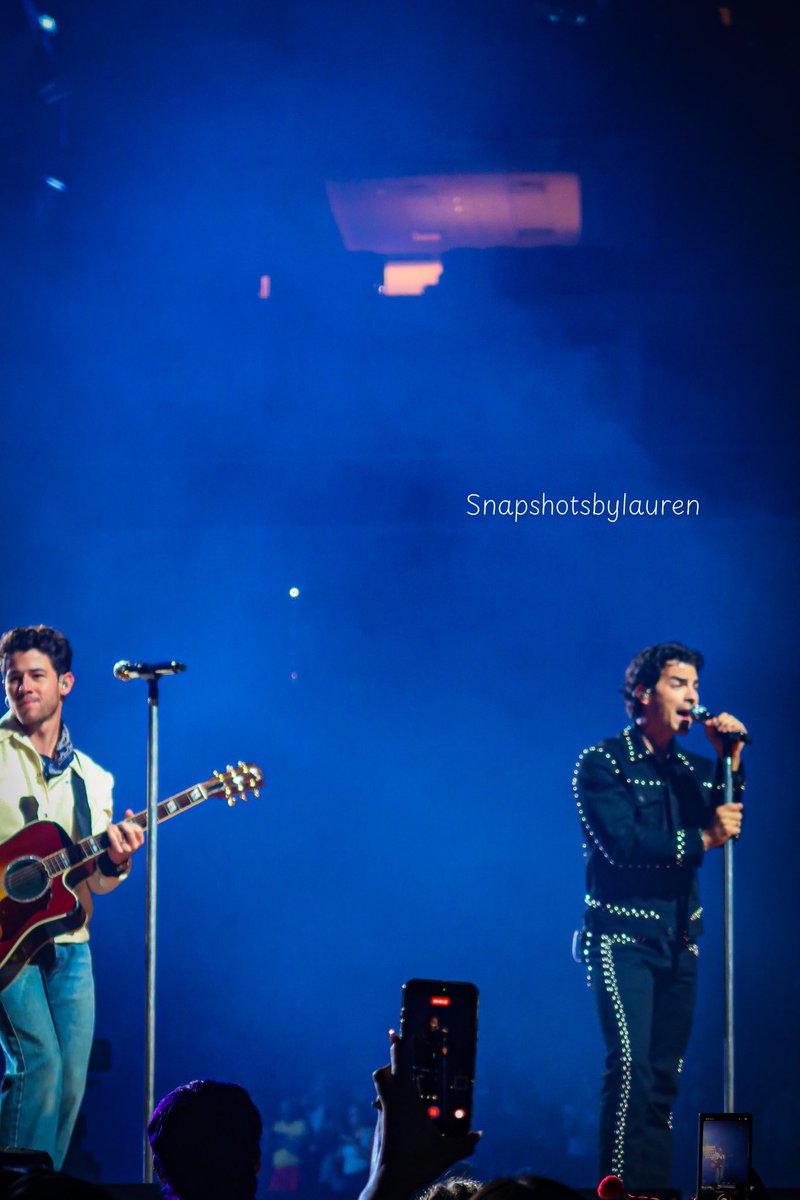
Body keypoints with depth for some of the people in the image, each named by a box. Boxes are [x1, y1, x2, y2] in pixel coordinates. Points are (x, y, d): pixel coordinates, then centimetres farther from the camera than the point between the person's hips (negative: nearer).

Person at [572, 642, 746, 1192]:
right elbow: (620, 843, -15)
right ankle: (619, 1188, -18)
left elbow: (727, 825, 1)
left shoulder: (693, 768, 15)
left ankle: (656, 1189, 7)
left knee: (665, 1078, 4)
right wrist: (700, 839, -15)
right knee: (632, 1069, -17)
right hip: (622, 937, -6)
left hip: (679, 942, 6)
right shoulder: (601, 763, -2)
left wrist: (730, 761, -8)